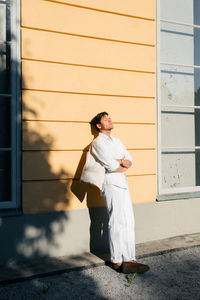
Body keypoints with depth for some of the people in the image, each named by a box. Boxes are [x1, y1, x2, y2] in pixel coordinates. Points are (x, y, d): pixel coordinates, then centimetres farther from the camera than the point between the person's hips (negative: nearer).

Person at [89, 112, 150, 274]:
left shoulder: (117, 141, 22)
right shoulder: (98, 142, -4)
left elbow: (130, 161, 13)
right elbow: (111, 166, -15)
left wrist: (119, 161, -9)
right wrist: (124, 166, 3)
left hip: (123, 184, 8)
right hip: (111, 184, -8)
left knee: (129, 222, 5)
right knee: (117, 223, -8)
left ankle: (129, 259, 11)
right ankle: (117, 261, -1)